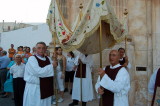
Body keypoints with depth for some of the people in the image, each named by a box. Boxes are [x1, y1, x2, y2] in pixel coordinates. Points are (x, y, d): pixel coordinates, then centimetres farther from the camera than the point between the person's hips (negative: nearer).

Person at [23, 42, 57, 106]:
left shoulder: (48, 59, 7)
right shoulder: (32, 59, -12)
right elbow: (39, 72, -24)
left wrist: (55, 60, -7)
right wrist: (52, 66, -16)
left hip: (46, 87, 6)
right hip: (34, 88, -6)